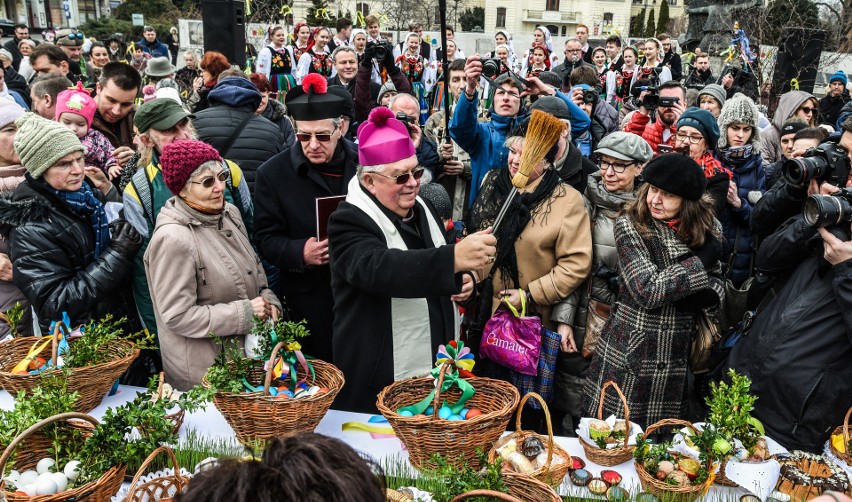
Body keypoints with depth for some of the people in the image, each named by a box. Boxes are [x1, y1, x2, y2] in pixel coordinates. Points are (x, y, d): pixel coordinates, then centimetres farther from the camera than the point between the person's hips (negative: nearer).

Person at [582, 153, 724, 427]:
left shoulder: (708, 228, 2)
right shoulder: (629, 225, -10)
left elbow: (717, 282, 10)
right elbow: (647, 290, -19)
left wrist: (708, 294, -14)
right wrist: (702, 260, -12)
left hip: (677, 359, 3)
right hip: (629, 352, -3)